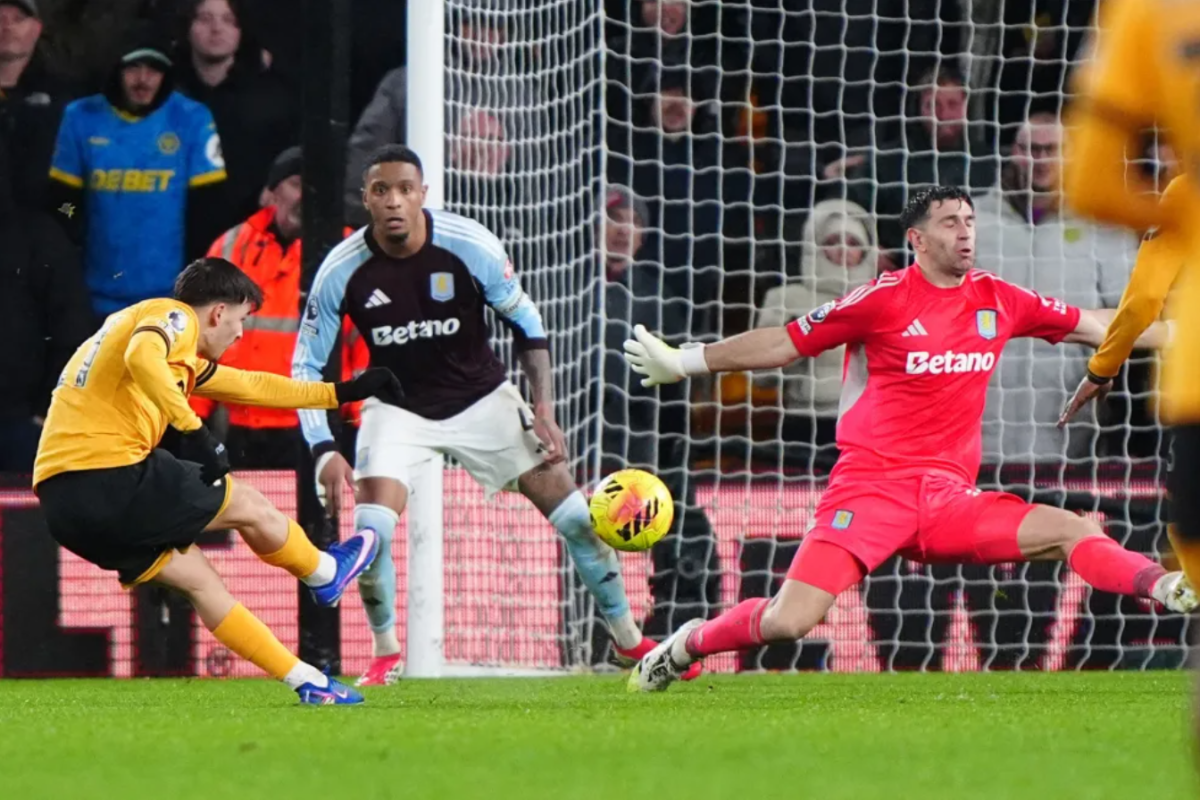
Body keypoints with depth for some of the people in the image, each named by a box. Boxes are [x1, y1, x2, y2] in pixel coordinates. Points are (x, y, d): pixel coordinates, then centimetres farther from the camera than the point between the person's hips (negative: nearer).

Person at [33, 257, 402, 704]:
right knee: (249, 507, 12)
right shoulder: (175, 317, -1)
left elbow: (250, 386, 38)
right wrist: (193, 430, -24)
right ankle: (325, 575, 38)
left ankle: (308, 682, 21)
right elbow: (141, 357, -25)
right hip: (111, 477, -9)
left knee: (198, 579, 17)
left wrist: (340, 393, 43)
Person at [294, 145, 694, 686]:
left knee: (573, 513, -4)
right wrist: (324, 452, -20)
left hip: (482, 397, 0)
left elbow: (526, 323, -4)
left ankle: (630, 641, 14)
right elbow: (306, 366, -9)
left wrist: (544, 409, -11)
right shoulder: (342, 271, -19)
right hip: (398, 407, 0)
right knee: (371, 529, -21)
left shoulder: (471, 246, -20)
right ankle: (385, 657, 2)